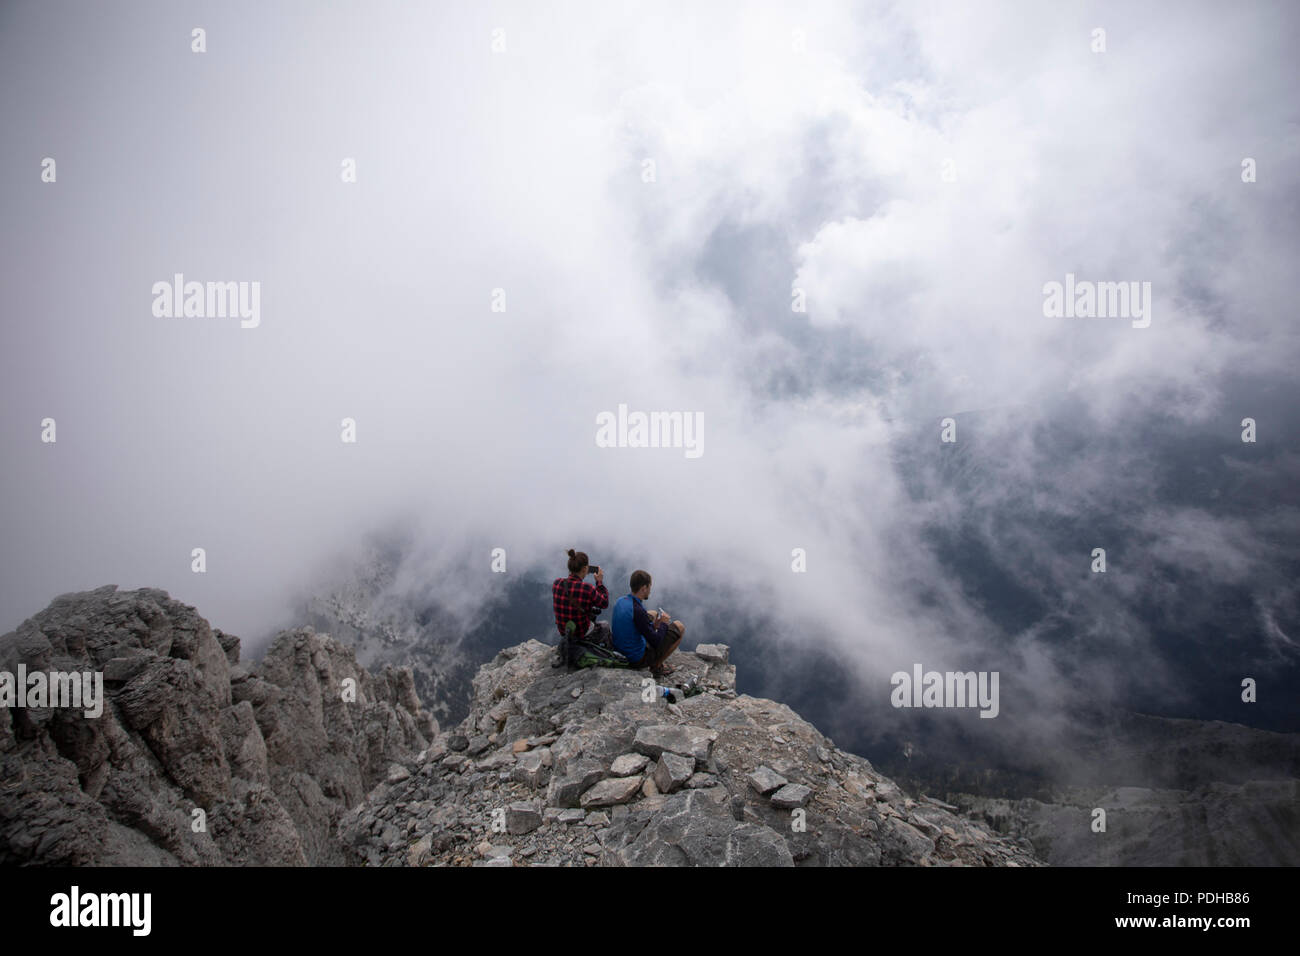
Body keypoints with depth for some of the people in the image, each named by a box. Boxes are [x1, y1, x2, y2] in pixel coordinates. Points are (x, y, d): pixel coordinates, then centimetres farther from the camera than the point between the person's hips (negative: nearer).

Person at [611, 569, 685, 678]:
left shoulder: (620, 601, -2)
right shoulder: (638, 611, -28)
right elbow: (656, 642, -21)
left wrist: (653, 625, 8)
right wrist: (664, 624, -5)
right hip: (638, 659, -8)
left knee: (653, 614, 27)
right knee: (679, 627, 0)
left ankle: (656, 664, 25)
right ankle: (656, 666, 9)